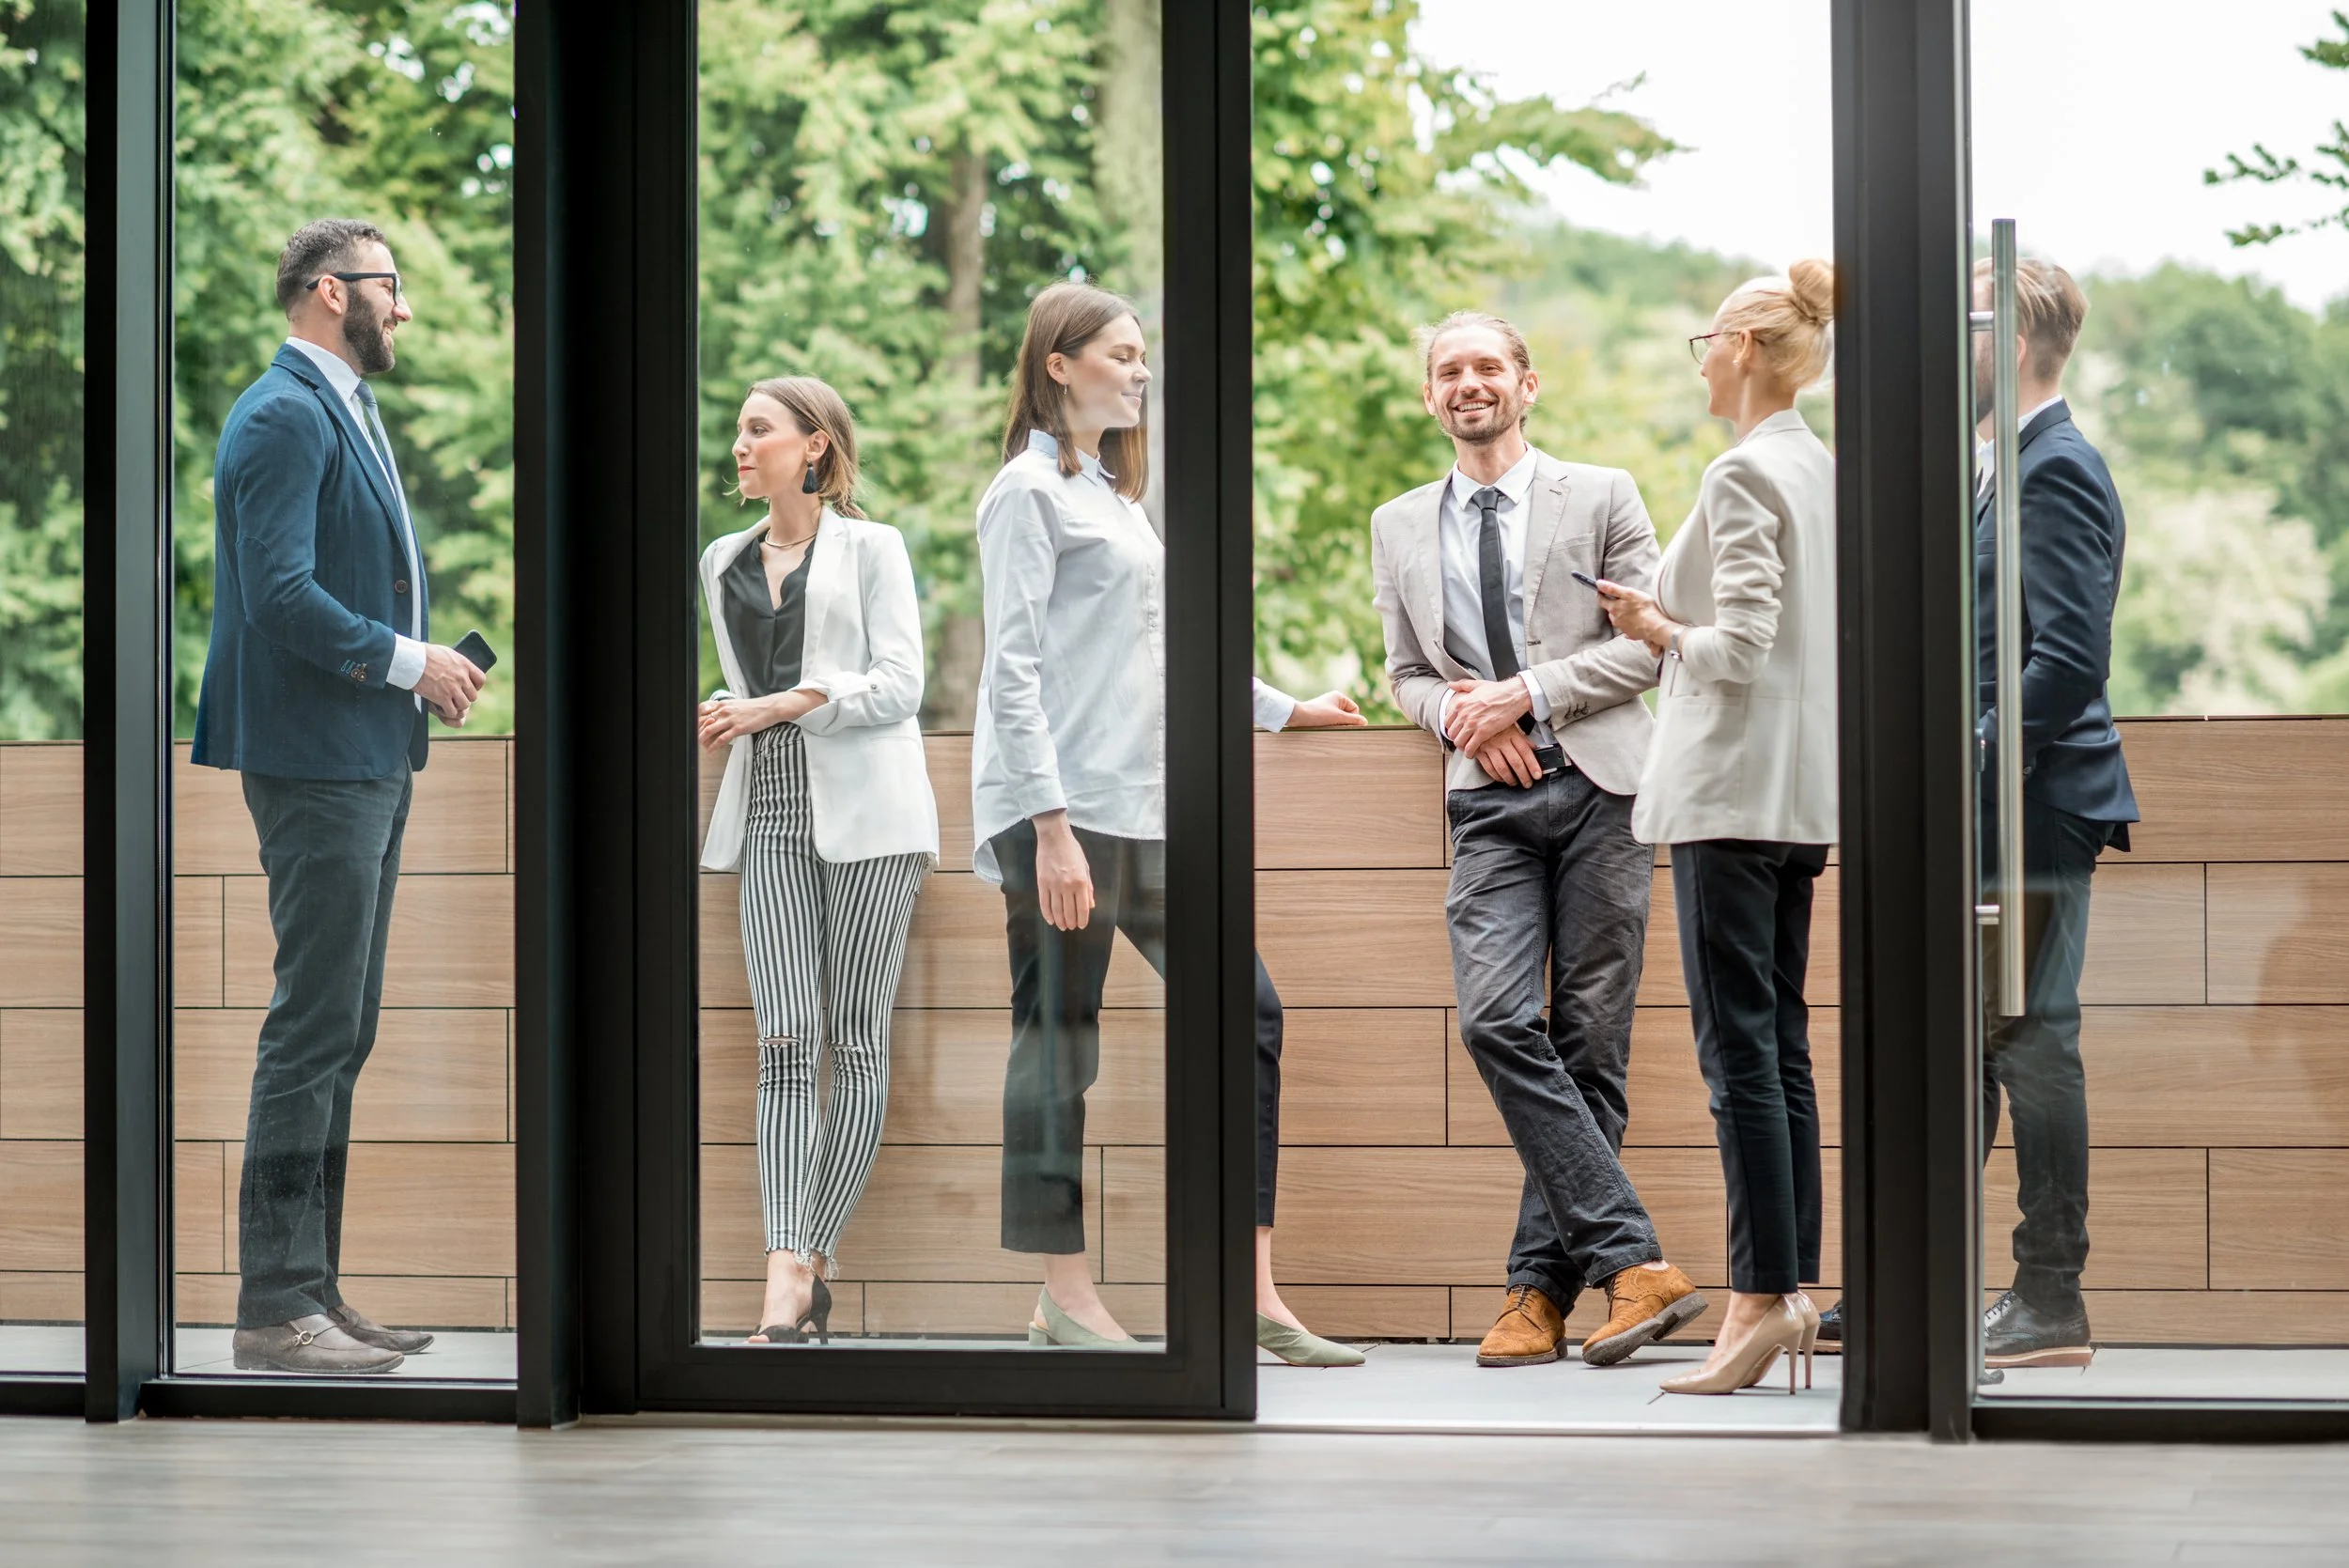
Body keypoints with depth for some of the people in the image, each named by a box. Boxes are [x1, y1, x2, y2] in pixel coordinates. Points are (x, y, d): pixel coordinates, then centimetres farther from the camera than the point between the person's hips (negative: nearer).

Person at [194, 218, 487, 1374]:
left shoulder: (344, 413, 19)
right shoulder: (284, 417, -13)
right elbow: (282, 592, -22)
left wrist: (423, 665, 8)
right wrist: (407, 661, -15)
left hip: (368, 759, 11)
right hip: (315, 759, -11)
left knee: (341, 1030, 12)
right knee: (315, 1028, -10)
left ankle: (312, 1289, 18)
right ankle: (275, 1310, -7)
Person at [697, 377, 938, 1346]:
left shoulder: (871, 548, 4)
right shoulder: (724, 563, 20)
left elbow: (899, 683, -5)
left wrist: (785, 705, -12)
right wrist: (725, 719, 8)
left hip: (863, 810, -4)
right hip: (772, 811, 4)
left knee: (856, 1042, -3)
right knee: (786, 1041, -9)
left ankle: (817, 1260, 1)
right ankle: (787, 1275, -19)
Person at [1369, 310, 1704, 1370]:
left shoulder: (1601, 497, 6)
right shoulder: (1399, 528, 16)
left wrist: (1528, 693, -10)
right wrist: (1461, 712, -3)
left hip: (1597, 787, -2)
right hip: (1489, 804, 2)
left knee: (1590, 1040, -3)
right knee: (1496, 1021, -17)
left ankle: (1543, 1283, 3)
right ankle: (1633, 1261, -15)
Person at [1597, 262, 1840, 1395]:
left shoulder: (1745, 475, -14)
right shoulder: (1827, 471, 13)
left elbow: (1739, 648, -20)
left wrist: (1657, 631, -3)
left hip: (1732, 789, -9)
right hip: (1800, 792, 9)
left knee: (1740, 1051, -7)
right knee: (1780, 1047, 11)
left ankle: (1762, 1296, -7)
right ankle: (1792, 1288, 12)